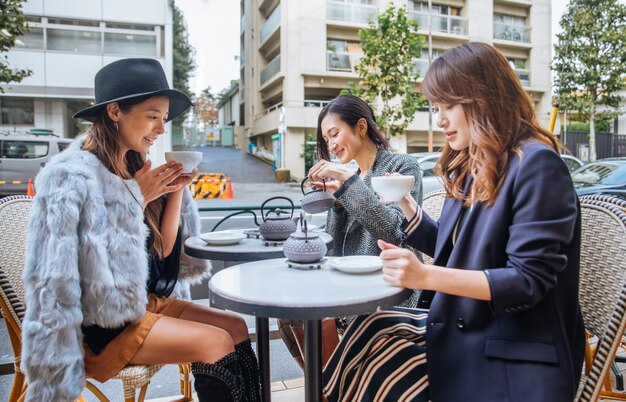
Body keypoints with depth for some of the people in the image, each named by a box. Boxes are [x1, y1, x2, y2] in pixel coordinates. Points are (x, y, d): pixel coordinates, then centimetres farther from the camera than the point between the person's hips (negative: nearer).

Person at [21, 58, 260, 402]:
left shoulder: (132, 170, 6)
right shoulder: (71, 176, -17)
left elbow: (164, 248, 7)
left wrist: (177, 190, -6)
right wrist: (138, 200, -18)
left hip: (143, 302, 8)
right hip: (99, 323, -7)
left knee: (236, 328, -5)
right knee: (218, 342, -17)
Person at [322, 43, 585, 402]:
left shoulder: (536, 164, -14)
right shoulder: (471, 168, 11)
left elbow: (528, 281, -19)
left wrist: (426, 277, -29)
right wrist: (404, 203, 6)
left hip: (512, 355, -7)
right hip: (460, 326, 8)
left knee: (374, 348, -23)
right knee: (371, 332, -14)